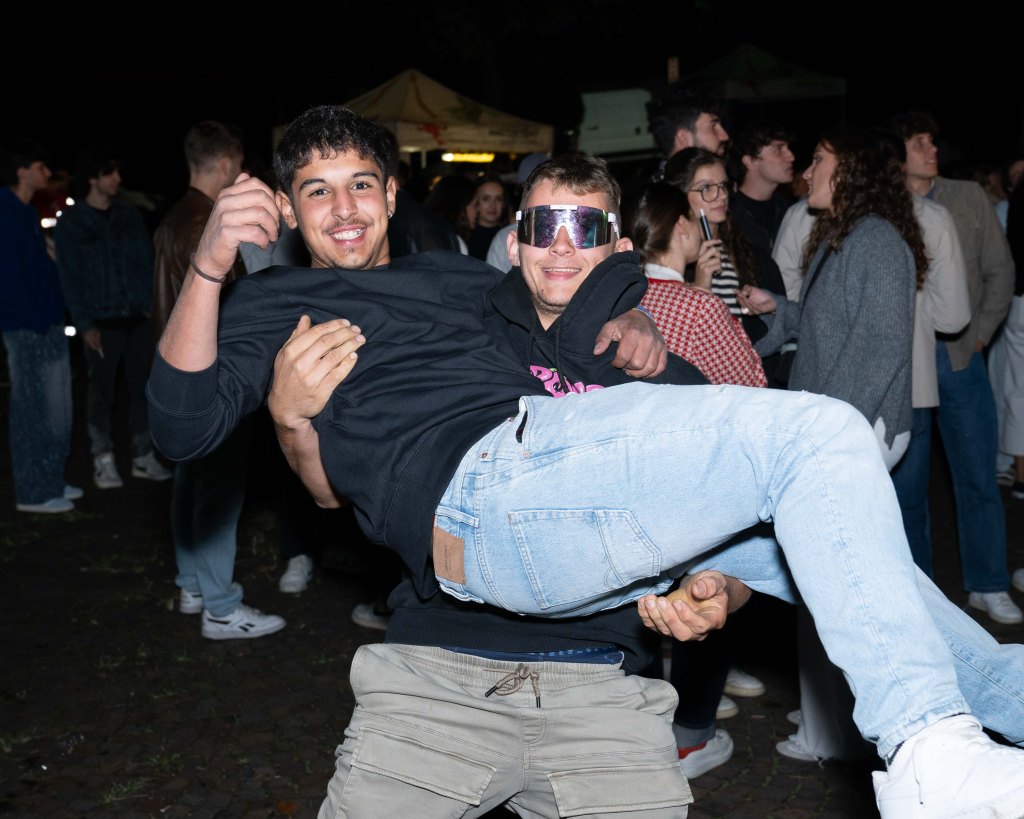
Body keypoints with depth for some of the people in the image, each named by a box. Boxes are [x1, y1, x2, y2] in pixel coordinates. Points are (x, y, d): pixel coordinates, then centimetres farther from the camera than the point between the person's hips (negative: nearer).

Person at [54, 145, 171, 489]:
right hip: (102, 323, -3)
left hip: (138, 319, 3)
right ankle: (103, 461, 11)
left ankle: (143, 457, 16)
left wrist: (153, 307, -1)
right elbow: (69, 278, -4)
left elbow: (147, 264, 10)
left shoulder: (130, 216, 10)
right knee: (102, 392, 2)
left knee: (142, 388, 7)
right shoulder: (69, 223, -1)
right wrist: (85, 324, -10)